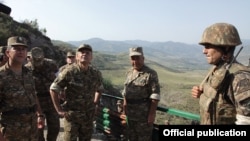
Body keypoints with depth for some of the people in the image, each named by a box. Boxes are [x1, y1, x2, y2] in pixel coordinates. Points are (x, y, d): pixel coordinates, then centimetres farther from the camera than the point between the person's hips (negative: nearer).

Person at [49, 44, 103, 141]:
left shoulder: (96, 73, -1)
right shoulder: (69, 72, -15)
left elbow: (99, 89, 18)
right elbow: (53, 89, -9)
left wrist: (94, 104, 10)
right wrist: (59, 110, -10)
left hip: (89, 116, 4)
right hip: (71, 115, -4)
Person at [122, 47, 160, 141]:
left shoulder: (151, 74, -13)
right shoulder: (129, 73, 9)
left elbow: (155, 96, -17)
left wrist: (152, 113, -20)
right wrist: (124, 106, 14)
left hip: (144, 114, -7)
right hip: (130, 113, 7)